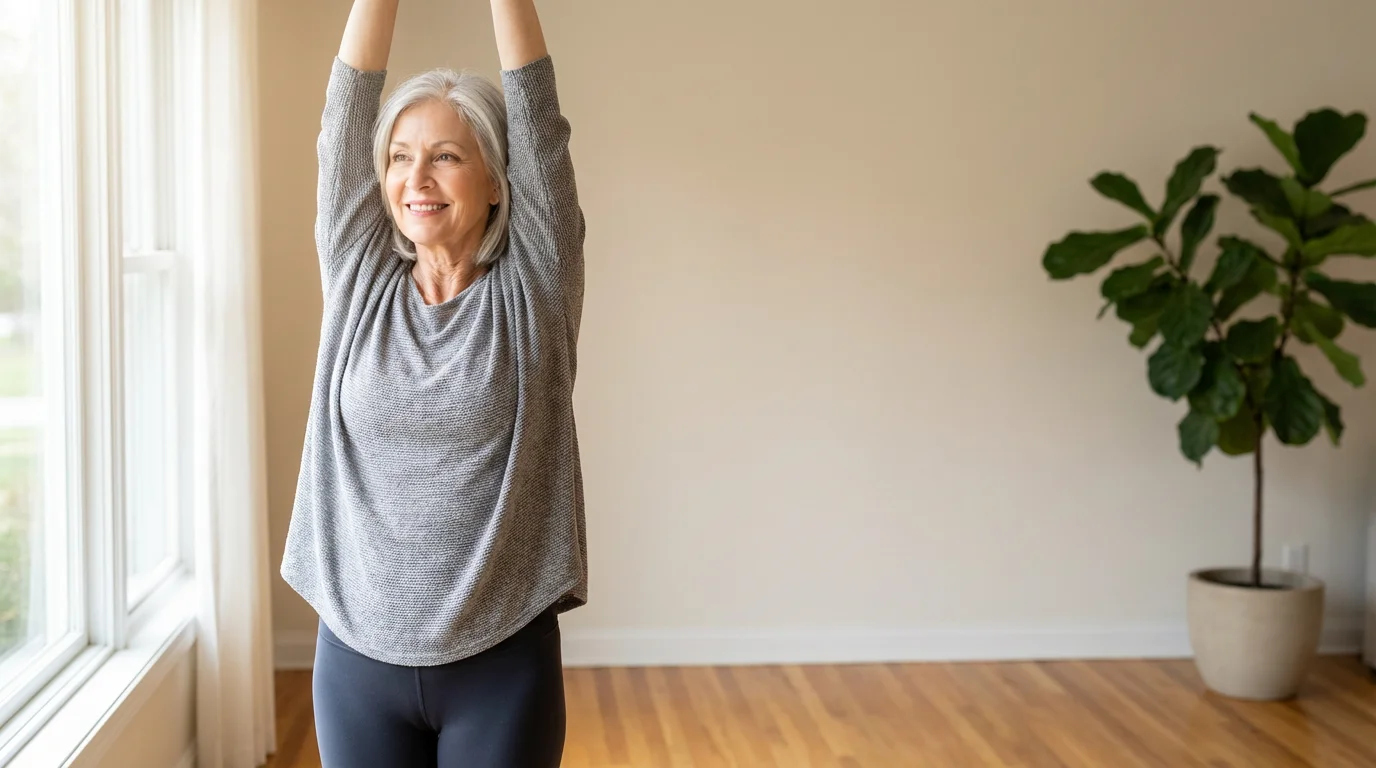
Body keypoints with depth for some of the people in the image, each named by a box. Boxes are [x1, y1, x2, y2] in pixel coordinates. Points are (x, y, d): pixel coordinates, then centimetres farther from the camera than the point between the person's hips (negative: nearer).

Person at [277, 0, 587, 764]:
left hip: (502, 660, -2)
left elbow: (535, 113, -8)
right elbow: (346, 112, -1)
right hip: (358, 655, 2)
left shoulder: (534, 291, -2)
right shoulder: (357, 284, 4)